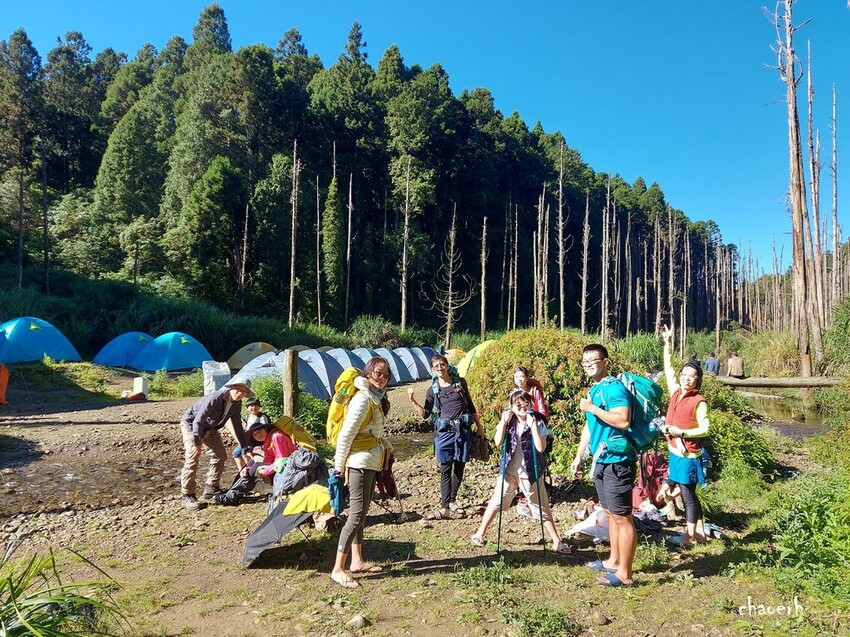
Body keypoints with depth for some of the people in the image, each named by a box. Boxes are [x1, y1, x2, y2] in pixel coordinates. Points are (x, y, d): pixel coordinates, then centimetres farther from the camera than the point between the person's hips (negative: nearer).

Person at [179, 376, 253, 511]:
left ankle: (211, 488, 21)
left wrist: (245, 447, -1)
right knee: (192, 458, -18)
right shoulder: (214, 398, -35)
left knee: (220, 456, 8)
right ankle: (186, 496, -11)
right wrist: (197, 443, -30)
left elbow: (237, 425, -1)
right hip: (191, 424, -8)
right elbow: (198, 421, -32)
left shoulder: (237, 404, -12)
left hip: (209, 428, 8)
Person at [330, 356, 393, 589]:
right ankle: (338, 569, -2)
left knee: (361, 512, 15)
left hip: (371, 463, 10)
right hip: (360, 463, -10)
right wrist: (339, 465, -14)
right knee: (357, 514, -8)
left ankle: (357, 561, 25)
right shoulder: (363, 398, -18)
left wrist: (387, 445, 7)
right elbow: (346, 434, -19)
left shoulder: (376, 398, 10)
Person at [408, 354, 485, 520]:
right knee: (445, 469, -4)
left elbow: (471, 406, 13)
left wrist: (479, 426, 13)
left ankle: (451, 501, 23)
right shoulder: (432, 390, 5)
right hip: (444, 432, -1)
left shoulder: (460, 383, 6)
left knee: (459, 468, 7)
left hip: (464, 430, 1)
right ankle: (444, 508, -4)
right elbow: (425, 414, 3)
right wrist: (412, 401, -10)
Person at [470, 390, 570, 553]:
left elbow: (541, 448, -22)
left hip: (530, 472, -2)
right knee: (496, 502, 9)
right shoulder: (508, 421, -3)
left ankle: (557, 542, 19)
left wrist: (533, 425, -25)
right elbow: (498, 443, -13)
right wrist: (504, 422, -20)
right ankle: (479, 534, 22)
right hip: (509, 471, 2)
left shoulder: (538, 422, -11)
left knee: (542, 508, 7)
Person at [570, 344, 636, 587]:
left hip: (617, 460, -10)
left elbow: (623, 421, -29)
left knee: (622, 517, -2)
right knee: (610, 513, 19)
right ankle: (614, 561, 32)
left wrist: (592, 408, -22)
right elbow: (589, 427, 21)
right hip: (602, 460, 10)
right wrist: (578, 456, 20)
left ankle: (624, 574, 7)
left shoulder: (614, 388, -15)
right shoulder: (593, 390, 15)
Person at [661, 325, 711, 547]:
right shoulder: (676, 393, 3)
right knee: (688, 494, 16)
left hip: (688, 454, -7)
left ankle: (690, 536, 17)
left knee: (687, 495, 4)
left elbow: (704, 429, -14)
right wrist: (668, 344, 10)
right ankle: (700, 532, 28)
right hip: (675, 452, 7)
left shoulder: (699, 402, -14)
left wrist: (681, 432, -22)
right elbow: (668, 369, 12)